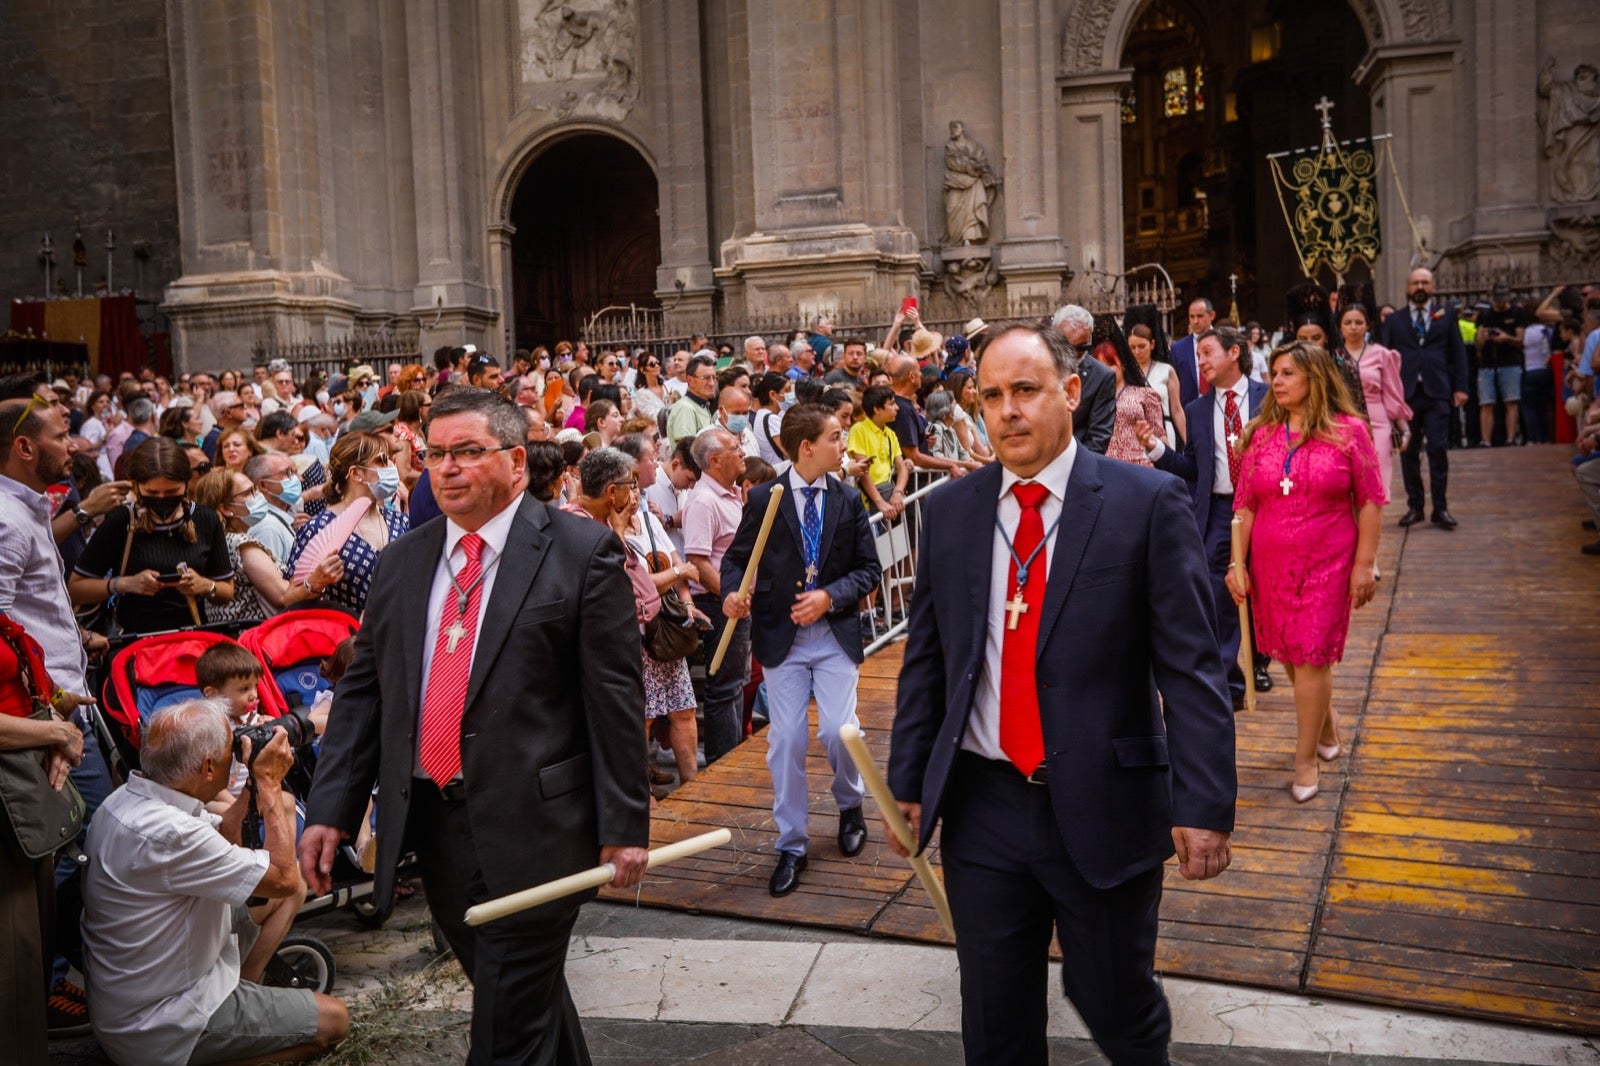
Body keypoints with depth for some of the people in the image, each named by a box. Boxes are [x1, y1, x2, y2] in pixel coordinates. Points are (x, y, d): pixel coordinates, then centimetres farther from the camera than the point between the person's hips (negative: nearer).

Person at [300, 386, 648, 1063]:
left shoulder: (582, 551, -6)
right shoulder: (405, 560, 11)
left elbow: (615, 697, -8)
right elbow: (362, 690, 11)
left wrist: (624, 824, -10)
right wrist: (330, 810, 4)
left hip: (530, 824, -5)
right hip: (431, 822, 6)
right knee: (528, 997, 20)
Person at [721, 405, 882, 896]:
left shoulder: (848, 501, 4)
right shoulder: (763, 499, -1)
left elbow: (869, 569, 4)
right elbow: (736, 557, 3)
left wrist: (830, 595, -12)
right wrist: (732, 593, -18)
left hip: (835, 633, 1)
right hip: (781, 635, -1)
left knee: (838, 730, -10)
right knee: (785, 740, 0)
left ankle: (850, 804, 24)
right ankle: (791, 846, 16)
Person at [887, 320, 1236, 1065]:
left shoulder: (1147, 502, -7)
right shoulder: (949, 512, 4)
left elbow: (1191, 667, -9)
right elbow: (924, 661, 9)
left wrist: (1204, 804, -14)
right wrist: (908, 782, 7)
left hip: (1105, 808, -3)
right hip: (981, 807, 3)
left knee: (1114, 1003, 15)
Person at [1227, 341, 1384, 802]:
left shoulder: (1348, 431, -5)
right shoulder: (1260, 435, 4)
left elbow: (1370, 501, -3)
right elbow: (1244, 505, 5)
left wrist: (1365, 564, -7)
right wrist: (1237, 563, 1)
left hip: (1327, 564, -4)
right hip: (1270, 565, 4)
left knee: (1311, 658, -4)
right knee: (1289, 655, 13)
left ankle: (1306, 760, 8)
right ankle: (1327, 728, 38)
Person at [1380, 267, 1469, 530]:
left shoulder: (1446, 316, 12)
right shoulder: (1394, 320, 12)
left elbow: (1458, 352, 9)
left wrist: (1460, 387, 1)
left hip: (1437, 392, -1)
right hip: (1405, 392, 1)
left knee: (1438, 449, -5)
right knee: (1409, 452, 4)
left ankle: (1440, 508, 1)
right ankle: (1414, 506, 12)